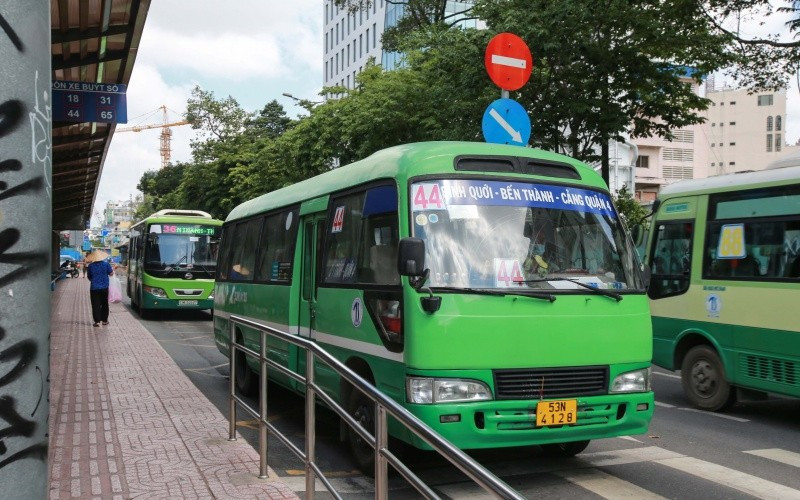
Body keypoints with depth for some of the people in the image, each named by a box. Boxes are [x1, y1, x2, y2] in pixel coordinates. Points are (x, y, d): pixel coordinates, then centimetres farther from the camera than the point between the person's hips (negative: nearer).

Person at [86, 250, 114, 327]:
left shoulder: (91, 266, -5)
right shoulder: (106, 264, -6)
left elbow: (88, 276, 6)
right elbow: (111, 273, 0)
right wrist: (112, 269, 21)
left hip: (94, 288, -1)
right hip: (104, 287, 1)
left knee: (96, 305, 2)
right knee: (104, 304, 14)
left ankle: (97, 321, -5)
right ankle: (104, 320, 18)